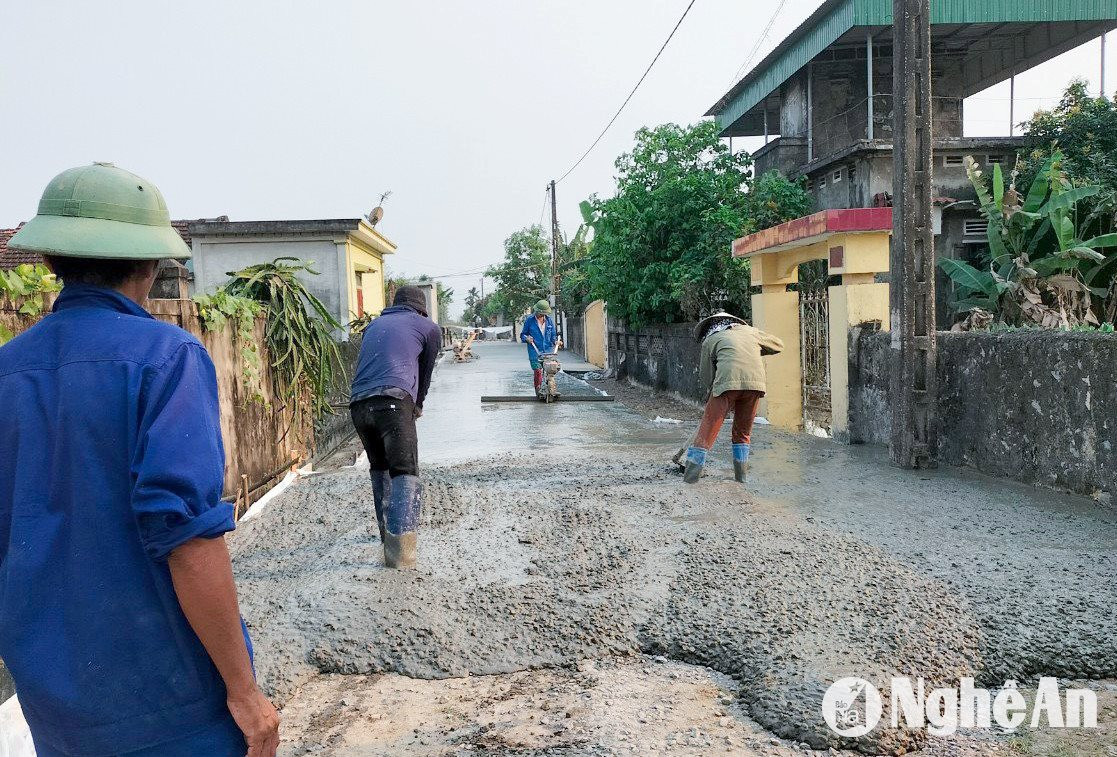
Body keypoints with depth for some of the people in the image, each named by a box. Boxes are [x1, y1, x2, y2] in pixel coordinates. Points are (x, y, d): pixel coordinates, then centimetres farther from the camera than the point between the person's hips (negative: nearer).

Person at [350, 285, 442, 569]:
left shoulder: (374, 325, 29)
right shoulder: (428, 327, 18)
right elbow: (425, 372, 24)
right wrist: (417, 406, 42)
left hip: (358, 404, 5)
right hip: (394, 400, -5)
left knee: (379, 469, 22)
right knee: (405, 473, -4)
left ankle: (387, 530, 29)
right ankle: (400, 548, -16)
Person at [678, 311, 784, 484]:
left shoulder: (710, 340, 20)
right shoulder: (750, 331, 28)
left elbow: (705, 378, 19)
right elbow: (778, 345, 39)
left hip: (727, 381, -3)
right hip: (756, 381, 3)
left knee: (708, 427, -1)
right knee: (743, 431, 19)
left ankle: (690, 476, -6)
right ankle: (742, 476, 20)